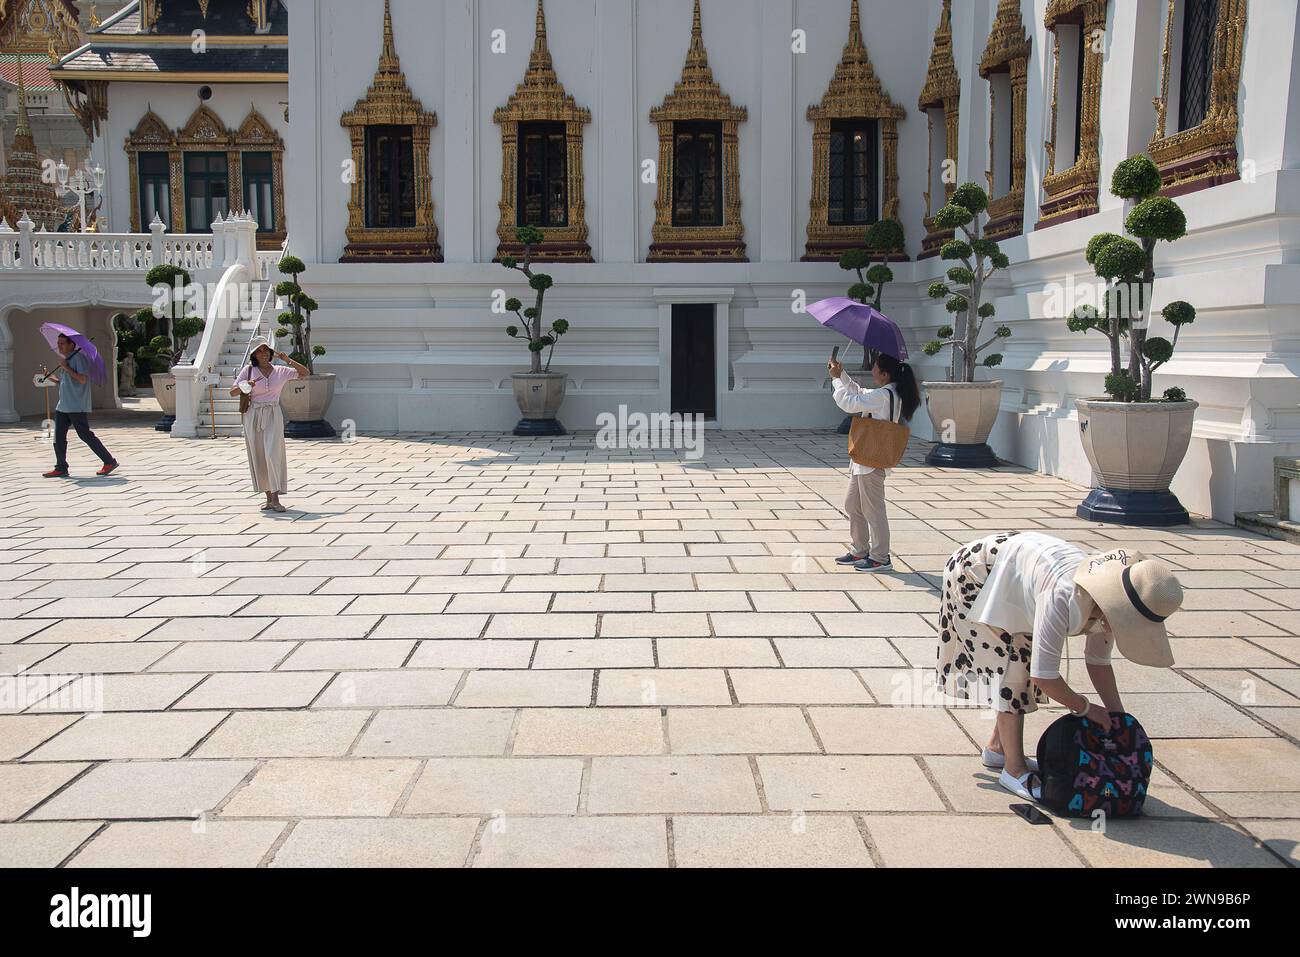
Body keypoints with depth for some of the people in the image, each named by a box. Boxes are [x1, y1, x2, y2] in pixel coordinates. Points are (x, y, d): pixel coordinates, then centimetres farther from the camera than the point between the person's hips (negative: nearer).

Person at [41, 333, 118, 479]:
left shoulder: (79, 357, -12)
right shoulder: (65, 359, 17)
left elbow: (82, 379, -21)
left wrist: (66, 368, -18)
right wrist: (51, 374, 13)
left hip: (77, 407, -9)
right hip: (63, 405, 9)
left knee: (85, 435, -6)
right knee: (58, 437, 6)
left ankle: (109, 462, 1)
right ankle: (61, 468, 12)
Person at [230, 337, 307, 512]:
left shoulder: (280, 371, 7)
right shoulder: (248, 370, 5)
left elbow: (305, 373, 7)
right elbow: (233, 392, 1)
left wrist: (288, 360, -3)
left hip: (273, 416, -1)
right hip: (253, 416, 1)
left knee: (272, 455, -13)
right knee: (258, 457, 3)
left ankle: (276, 499, -13)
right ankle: (269, 498, 12)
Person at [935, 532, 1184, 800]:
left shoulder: (1110, 601, -16)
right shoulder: (1063, 599, -41)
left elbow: (1098, 661, 1)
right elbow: (1044, 677, -34)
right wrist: (1085, 708, -18)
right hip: (975, 575, -8)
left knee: (1022, 666, 11)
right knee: (1012, 670, -11)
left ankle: (998, 747, 28)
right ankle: (1014, 770, -1)